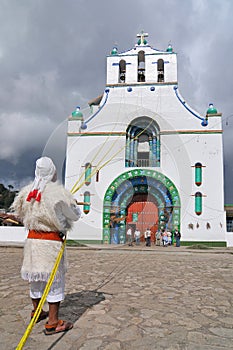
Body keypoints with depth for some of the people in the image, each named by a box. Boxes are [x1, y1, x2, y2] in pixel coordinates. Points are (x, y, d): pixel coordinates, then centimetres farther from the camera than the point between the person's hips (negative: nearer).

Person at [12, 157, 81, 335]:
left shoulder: (27, 192, 2)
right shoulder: (58, 192, -15)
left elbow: (19, 210, 18)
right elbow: (75, 215, -7)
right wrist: (76, 205, 14)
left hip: (32, 239, 7)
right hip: (52, 241, -6)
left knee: (35, 277, 20)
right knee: (55, 280, 3)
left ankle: (36, 312, 39)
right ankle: (53, 323, 10)